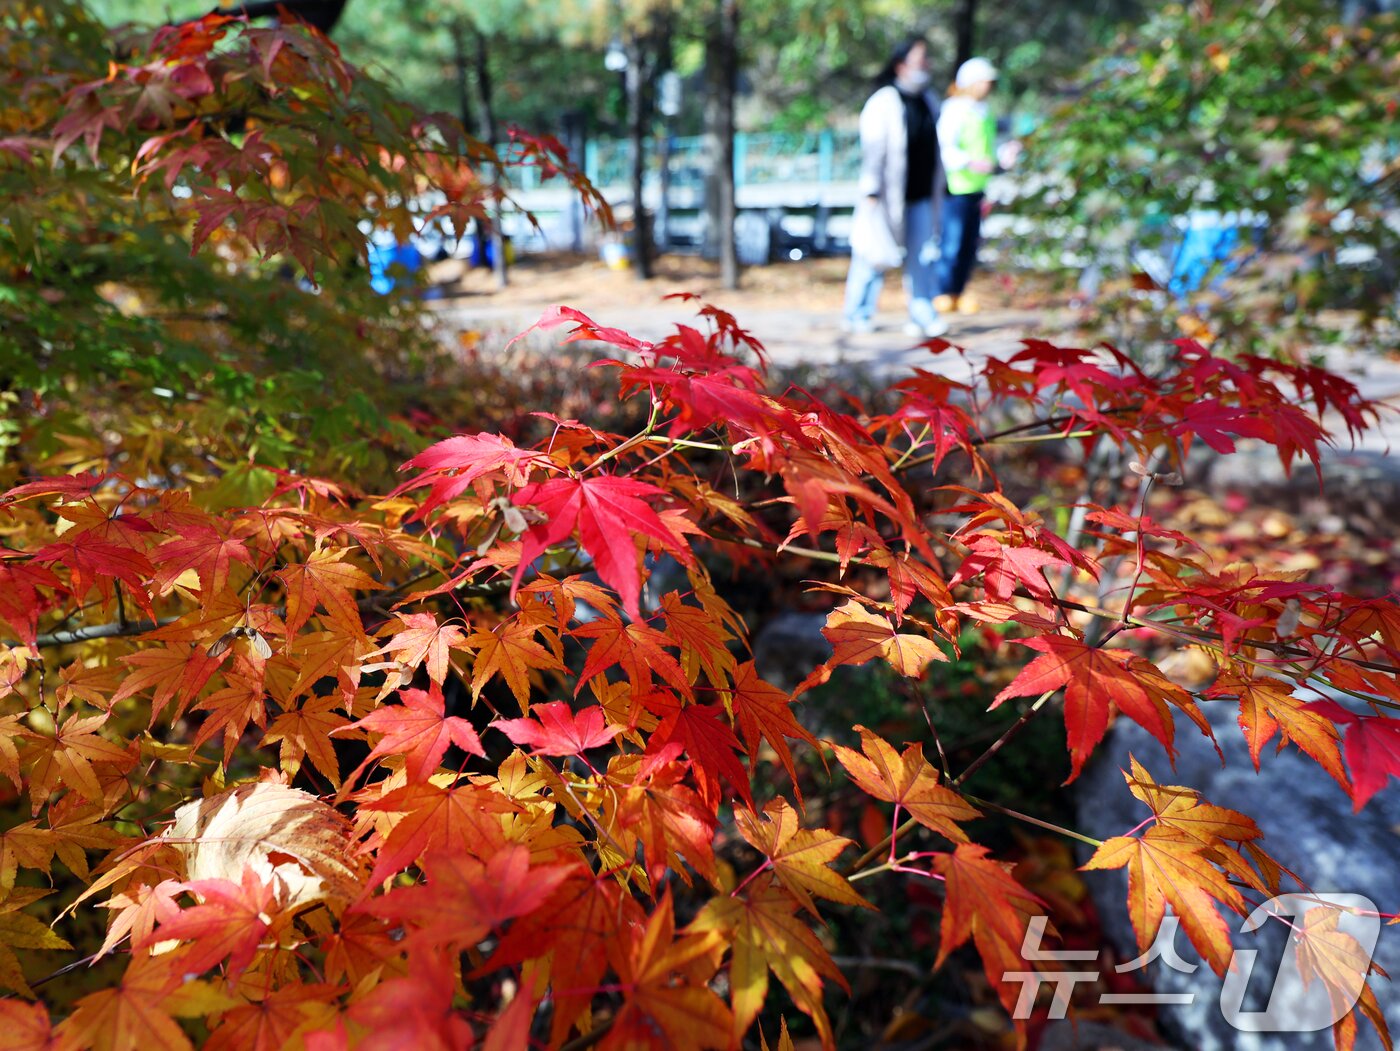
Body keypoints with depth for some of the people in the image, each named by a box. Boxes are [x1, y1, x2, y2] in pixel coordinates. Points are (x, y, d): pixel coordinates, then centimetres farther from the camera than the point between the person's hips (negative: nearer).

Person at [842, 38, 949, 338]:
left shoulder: (929, 102, 13)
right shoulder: (883, 103, -9)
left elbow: (934, 149, 19)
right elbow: (873, 151, -13)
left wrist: (933, 188, 18)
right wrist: (871, 193, -17)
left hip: (920, 197, 6)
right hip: (888, 197, -6)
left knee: (921, 256, 1)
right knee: (873, 254, 2)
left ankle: (923, 316, 4)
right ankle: (856, 316, 14)